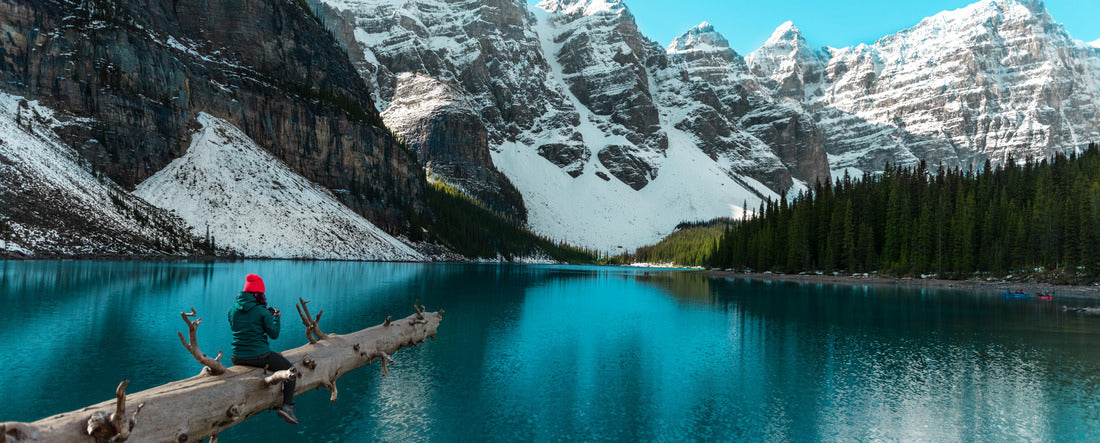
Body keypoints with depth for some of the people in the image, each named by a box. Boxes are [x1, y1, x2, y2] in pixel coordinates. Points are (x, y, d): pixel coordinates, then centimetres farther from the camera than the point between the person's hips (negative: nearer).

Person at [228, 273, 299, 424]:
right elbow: (274, 334, -8)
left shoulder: (233, 309, 3)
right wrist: (276, 317, 8)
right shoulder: (262, 311, -13)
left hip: (238, 358, 6)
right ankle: (287, 406, -2)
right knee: (290, 369, 11)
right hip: (259, 356, -6)